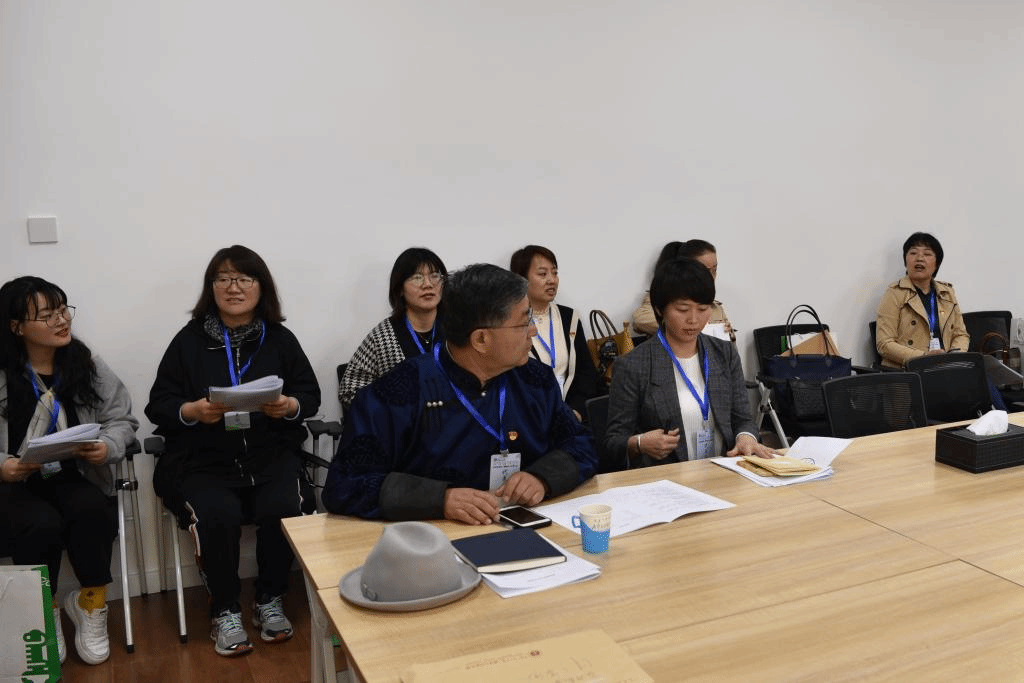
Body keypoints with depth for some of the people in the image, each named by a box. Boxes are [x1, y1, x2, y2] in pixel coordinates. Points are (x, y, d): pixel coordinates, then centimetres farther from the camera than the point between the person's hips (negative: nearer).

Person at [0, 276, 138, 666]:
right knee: (42, 524, -32)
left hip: (73, 476, 2)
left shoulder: (87, 364, 3)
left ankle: (91, 604, -5)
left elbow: (122, 419, 4)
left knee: (91, 511, -31)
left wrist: (108, 447, -17)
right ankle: (43, 613, -1)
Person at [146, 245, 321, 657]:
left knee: (282, 508, -26)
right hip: (203, 459, -1)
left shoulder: (281, 339, 7)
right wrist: (193, 411, -18)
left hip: (270, 454, 1)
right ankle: (224, 611, -3)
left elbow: (311, 396, 6)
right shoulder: (189, 340, 4)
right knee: (217, 514, -29)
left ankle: (269, 601, 2)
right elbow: (158, 406, 3)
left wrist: (289, 406, -16)